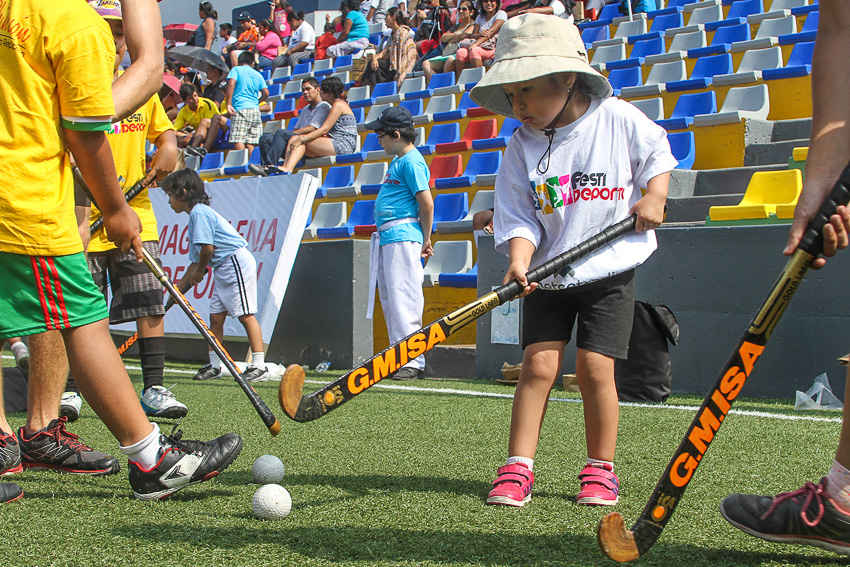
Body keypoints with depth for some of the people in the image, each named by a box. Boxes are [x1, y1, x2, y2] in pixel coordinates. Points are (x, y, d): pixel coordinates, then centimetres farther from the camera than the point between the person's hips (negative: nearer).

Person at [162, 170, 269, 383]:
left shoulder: (199, 212, -11)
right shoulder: (195, 217, 19)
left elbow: (207, 248, -18)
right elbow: (196, 260, 22)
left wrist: (199, 271, 0)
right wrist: (181, 285, 22)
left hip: (237, 261, -10)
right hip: (222, 268, 10)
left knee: (245, 314, -11)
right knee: (216, 315, 10)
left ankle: (259, 365, -11)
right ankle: (214, 365, 17)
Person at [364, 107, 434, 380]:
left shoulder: (412, 161, -11)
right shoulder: (398, 161, 20)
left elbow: (426, 203, -15)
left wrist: (425, 240, -6)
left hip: (403, 237, -11)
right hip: (386, 238, 11)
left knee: (404, 300, -11)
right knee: (390, 300, 12)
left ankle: (413, 362, -11)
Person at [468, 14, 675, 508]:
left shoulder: (619, 119, -8)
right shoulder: (522, 147, -4)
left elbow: (657, 153, 9)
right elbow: (520, 218, -7)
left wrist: (654, 196, -8)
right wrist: (519, 262, -24)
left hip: (611, 268, -2)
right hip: (548, 275, 2)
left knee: (594, 366, -7)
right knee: (539, 362, -8)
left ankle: (601, 470, 9)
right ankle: (518, 469, -3)